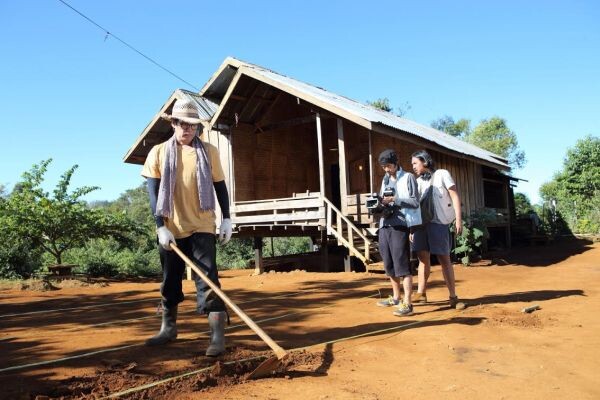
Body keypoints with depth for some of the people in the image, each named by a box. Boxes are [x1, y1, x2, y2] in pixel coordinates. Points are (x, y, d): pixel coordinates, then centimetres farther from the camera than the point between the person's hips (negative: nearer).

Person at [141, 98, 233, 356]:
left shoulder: (209, 151, 2)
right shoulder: (159, 152, 2)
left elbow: (220, 186, 8)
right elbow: (153, 192, 0)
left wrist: (226, 219, 3)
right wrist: (161, 227, -8)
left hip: (202, 227, -2)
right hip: (171, 229, 2)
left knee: (207, 278, -7)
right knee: (170, 281, 14)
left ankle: (218, 334, -5)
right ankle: (169, 327, 31)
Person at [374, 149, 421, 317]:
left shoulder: (408, 178, 1)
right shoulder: (385, 179, 20)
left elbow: (415, 202, -6)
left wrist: (394, 199, -17)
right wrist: (379, 205, -3)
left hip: (400, 225, -7)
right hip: (384, 225, 7)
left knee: (402, 264, -9)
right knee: (389, 264, 13)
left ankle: (407, 304, -7)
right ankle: (395, 297, 26)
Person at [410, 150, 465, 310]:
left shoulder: (442, 174, 3)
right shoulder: (418, 182, 16)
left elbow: (455, 196, -1)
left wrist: (458, 219, -10)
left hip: (439, 223, -5)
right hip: (421, 223, 5)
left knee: (444, 259, -1)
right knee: (423, 258, 9)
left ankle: (453, 297, 5)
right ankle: (421, 293, 17)